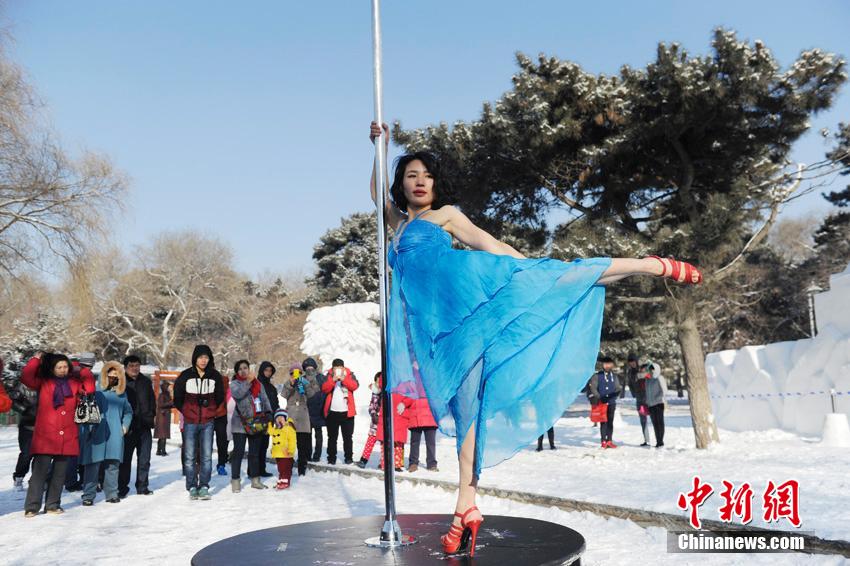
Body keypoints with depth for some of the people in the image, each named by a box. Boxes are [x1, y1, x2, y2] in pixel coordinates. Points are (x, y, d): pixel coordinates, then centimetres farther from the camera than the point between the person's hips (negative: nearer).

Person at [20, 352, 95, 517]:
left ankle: (53, 505, 18)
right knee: (40, 471, -5)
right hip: (45, 436, -3)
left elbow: (89, 388, 3)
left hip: (67, 437, 3)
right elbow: (25, 377, -8)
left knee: (60, 473, 9)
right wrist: (37, 359, -5)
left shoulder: (74, 383, 12)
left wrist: (84, 370, 3)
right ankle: (32, 506, 2)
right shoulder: (43, 382, 6)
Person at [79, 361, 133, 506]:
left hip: (114, 435, 4)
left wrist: (125, 426, 14)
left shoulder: (121, 393, 14)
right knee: (92, 465, -4)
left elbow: (128, 411, 26)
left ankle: (112, 494, 15)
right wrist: (87, 429, -7)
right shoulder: (95, 390, -1)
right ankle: (88, 496, 3)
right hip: (95, 435, -4)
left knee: (112, 465, 6)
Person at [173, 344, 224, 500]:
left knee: (206, 456, 0)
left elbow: (220, 397, 16)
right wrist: (186, 412, 10)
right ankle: (192, 488, 10)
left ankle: (204, 487, 8)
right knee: (190, 457, 2)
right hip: (190, 422, -1)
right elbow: (177, 397, 10)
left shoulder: (215, 376, 2)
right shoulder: (185, 375, -3)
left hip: (208, 422, 1)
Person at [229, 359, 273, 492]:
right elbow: (237, 394, -22)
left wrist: (268, 414, 3)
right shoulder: (235, 383, 0)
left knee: (255, 452, 10)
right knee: (239, 452, -4)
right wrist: (248, 382, -29)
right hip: (240, 423, -4)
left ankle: (255, 479, 19)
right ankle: (235, 480, 3)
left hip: (257, 424, 4)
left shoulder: (258, 384, 12)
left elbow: (265, 400, 12)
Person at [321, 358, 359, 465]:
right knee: (332, 437, 7)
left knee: (348, 436, 5)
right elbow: (324, 389, -10)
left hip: (347, 412, 0)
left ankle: (349, 457, 13)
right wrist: (333, 379, -23)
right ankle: (331, 457, 14)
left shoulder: (349, 375, 3)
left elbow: (355, 386, -13)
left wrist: (343, 378, -23)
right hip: (332, 412, 1)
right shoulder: (329, 376, 3)